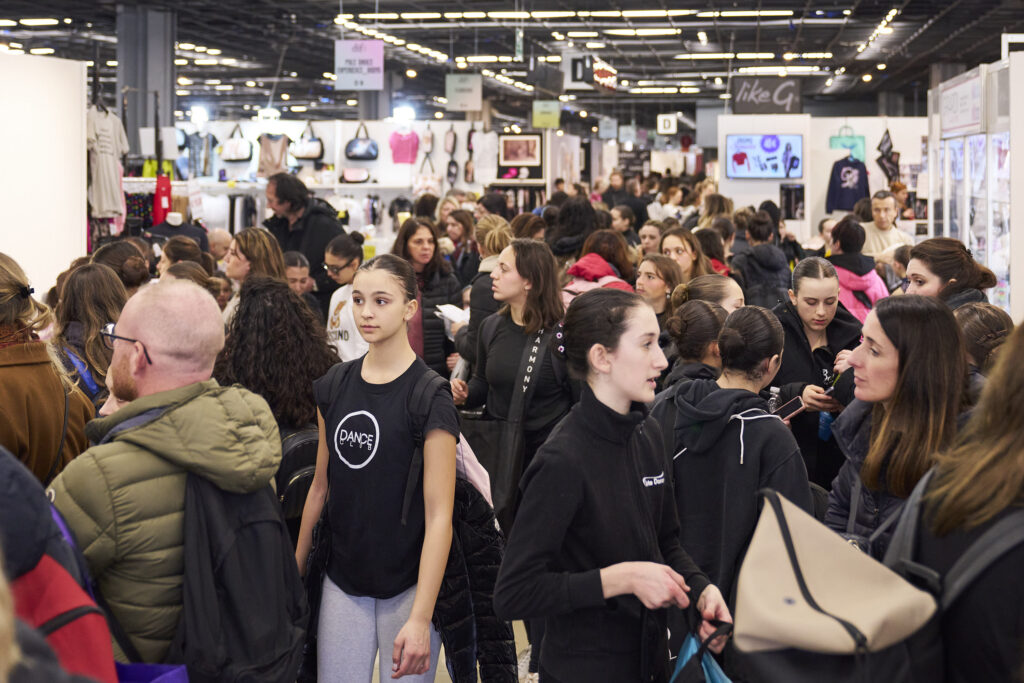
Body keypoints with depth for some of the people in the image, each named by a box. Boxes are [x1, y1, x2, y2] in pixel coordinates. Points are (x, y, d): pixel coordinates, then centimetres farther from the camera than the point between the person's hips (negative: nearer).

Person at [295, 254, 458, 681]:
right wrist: (295, 569, 11)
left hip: (407, 583, -5)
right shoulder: (334, 386, 4)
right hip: (343, 581, 5)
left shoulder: (428, 396, -13)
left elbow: (439, 516, -16)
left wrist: (420, 618, -21)